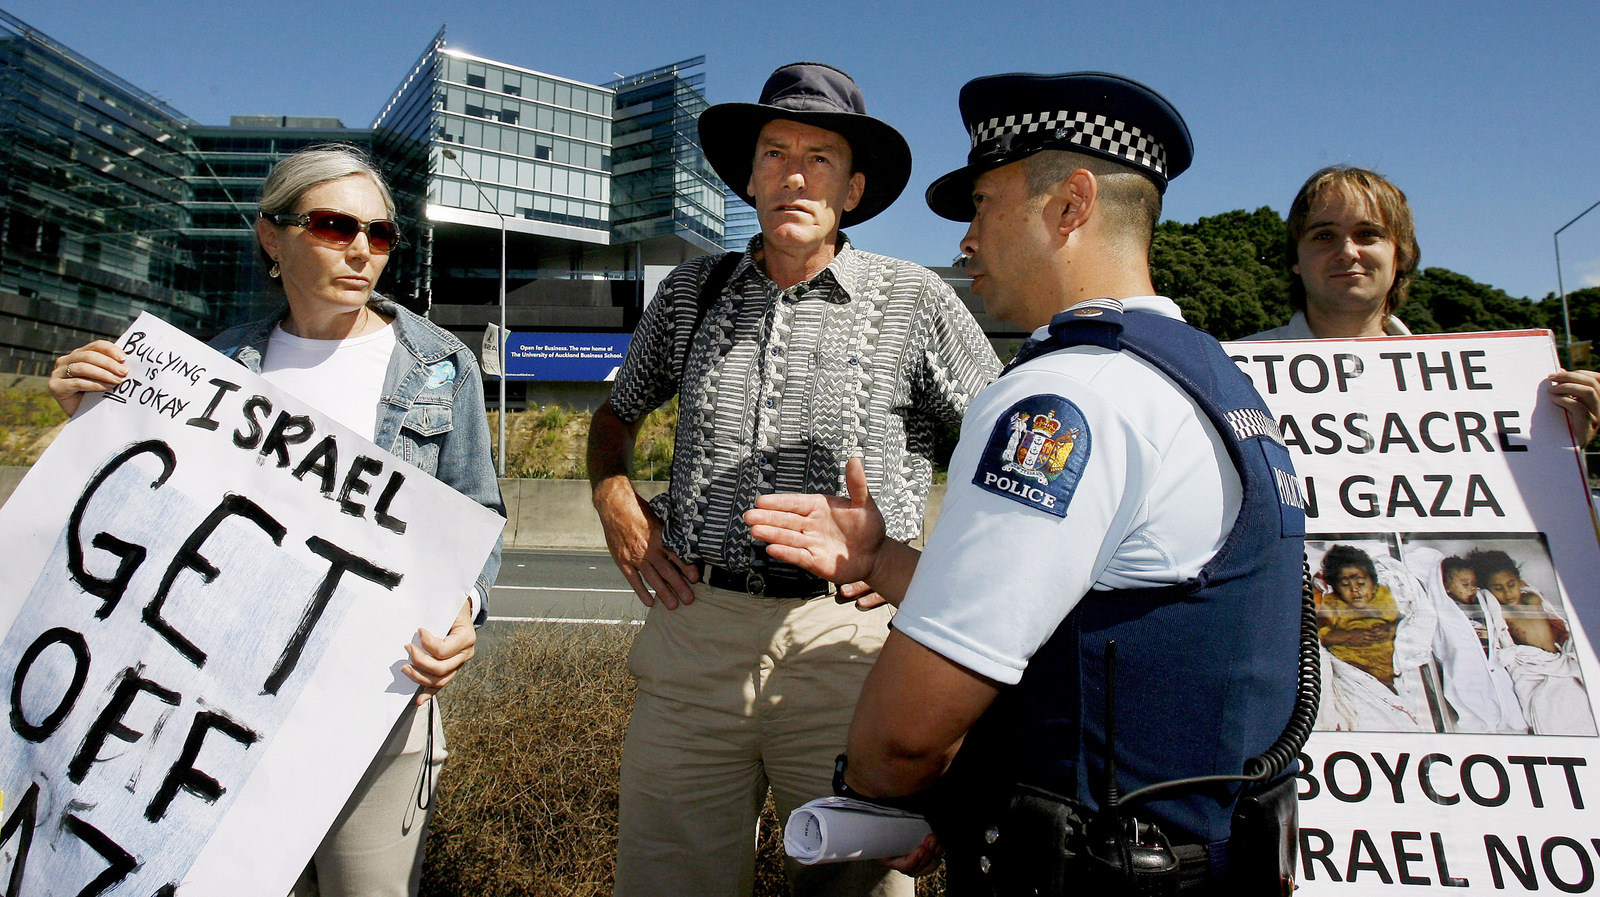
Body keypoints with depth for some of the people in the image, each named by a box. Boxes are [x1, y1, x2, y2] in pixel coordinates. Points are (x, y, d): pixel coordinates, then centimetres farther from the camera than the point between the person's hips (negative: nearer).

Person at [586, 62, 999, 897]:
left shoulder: (914, 300, 0)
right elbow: (616, 415, 24)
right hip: (694, 626, 3)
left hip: (847, 638, -2)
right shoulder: (691, 291, 10)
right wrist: (614, 498, 6)